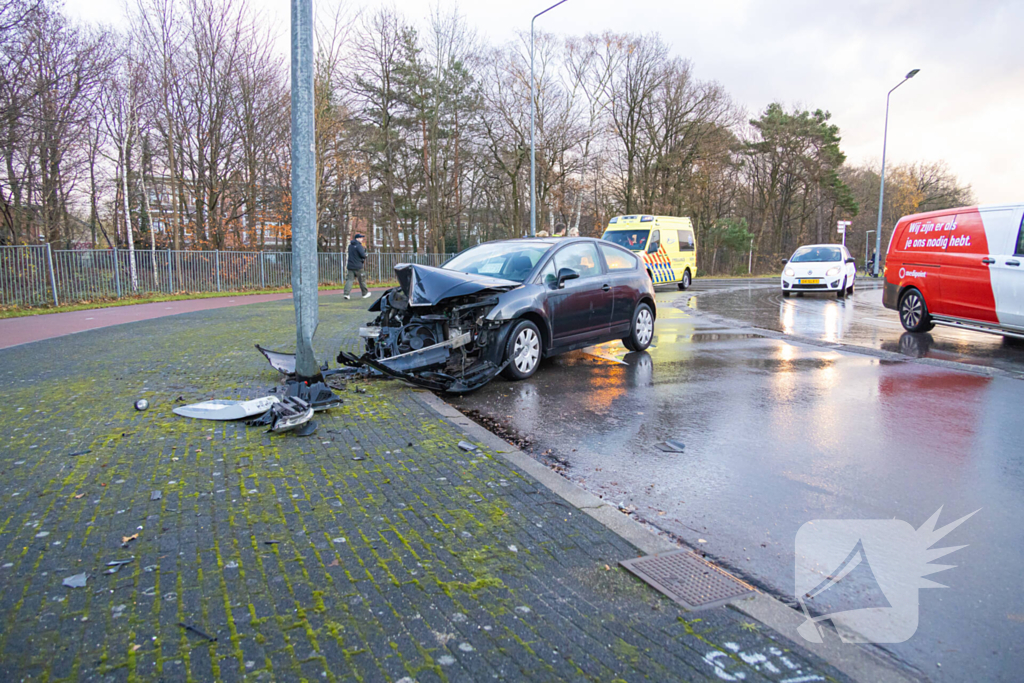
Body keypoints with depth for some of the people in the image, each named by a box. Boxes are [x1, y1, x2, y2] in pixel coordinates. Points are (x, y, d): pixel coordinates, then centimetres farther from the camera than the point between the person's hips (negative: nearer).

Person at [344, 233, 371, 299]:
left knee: (349, 279, 1)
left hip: (350, 266, 6)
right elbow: (363, 255, -21)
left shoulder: (350, 245, 13)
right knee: (362, 280, 7)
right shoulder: (359, 246, -12)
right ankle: (365, 294, 18)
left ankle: (346, 293, -14)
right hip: (358, 266, -6)